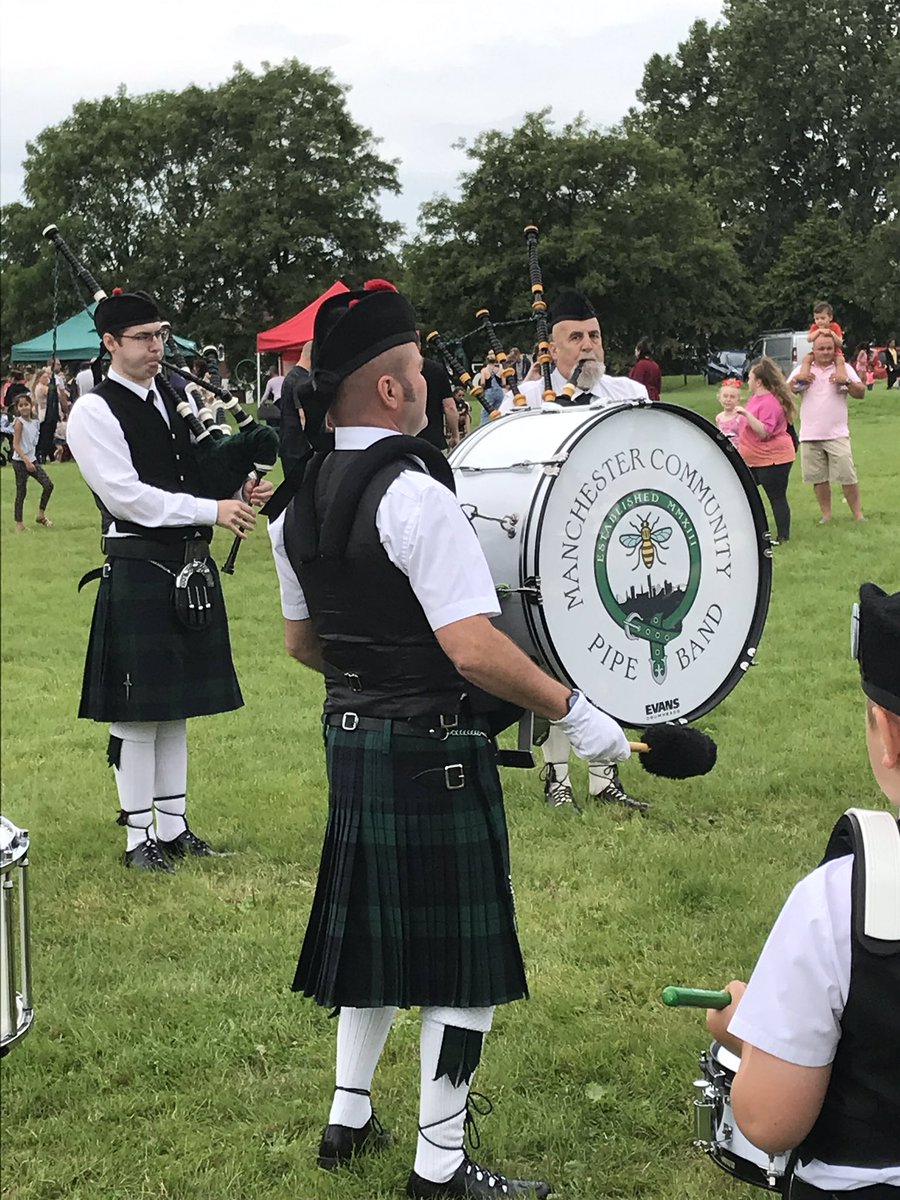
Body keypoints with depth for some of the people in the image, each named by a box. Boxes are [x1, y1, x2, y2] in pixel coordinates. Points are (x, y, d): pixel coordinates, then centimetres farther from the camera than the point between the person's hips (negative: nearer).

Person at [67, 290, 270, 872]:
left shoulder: (175, 399, 14)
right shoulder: (95, 412, -9)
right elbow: (125, 496, -17)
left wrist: (242, 490, -3)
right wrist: (213, 510, -19)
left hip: (192, 570, 7)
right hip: (138, 572, -7)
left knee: (176, 707, 14)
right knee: (137, 711, -1)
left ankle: (173, 826, 23)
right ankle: (138, 837, 10)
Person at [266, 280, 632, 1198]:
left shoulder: (298, 505, 4)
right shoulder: (414, 496, -22)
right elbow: (475, 650, -27)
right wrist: (574, 714, -18)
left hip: (351, 738, 9)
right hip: (434, 750, -8)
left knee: (378, 927, 22)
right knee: (462, 954, 3)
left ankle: (348, 1119, 33)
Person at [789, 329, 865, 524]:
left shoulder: (843, 367, 5)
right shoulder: (803, 369, 9)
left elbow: (861, 393, 0)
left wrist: (847, 381, -18)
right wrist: (795, 380, -14)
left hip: (837, 434, -2)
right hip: (809, 435, 2)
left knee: (848, 476, -6)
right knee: (819, 478, 6)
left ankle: (858, 514, 0)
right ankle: (826, 515, 15)